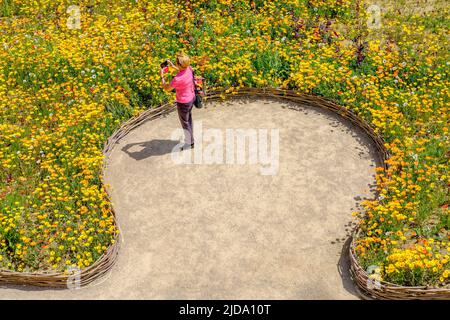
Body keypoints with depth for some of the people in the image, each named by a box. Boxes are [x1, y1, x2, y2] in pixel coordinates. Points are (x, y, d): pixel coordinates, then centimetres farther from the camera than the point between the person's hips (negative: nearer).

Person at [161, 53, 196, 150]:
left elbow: (166, 88, -19)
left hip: (183, 103, -8)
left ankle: (188, 144, 35)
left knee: (185, 123, 15)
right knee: (189, 120, 27)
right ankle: (191, 141, 47)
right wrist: (172, 66, 8)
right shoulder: (189, 69, -13)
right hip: (191, 98, 8)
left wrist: (162, 76, -9)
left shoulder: (177, 79, -36)